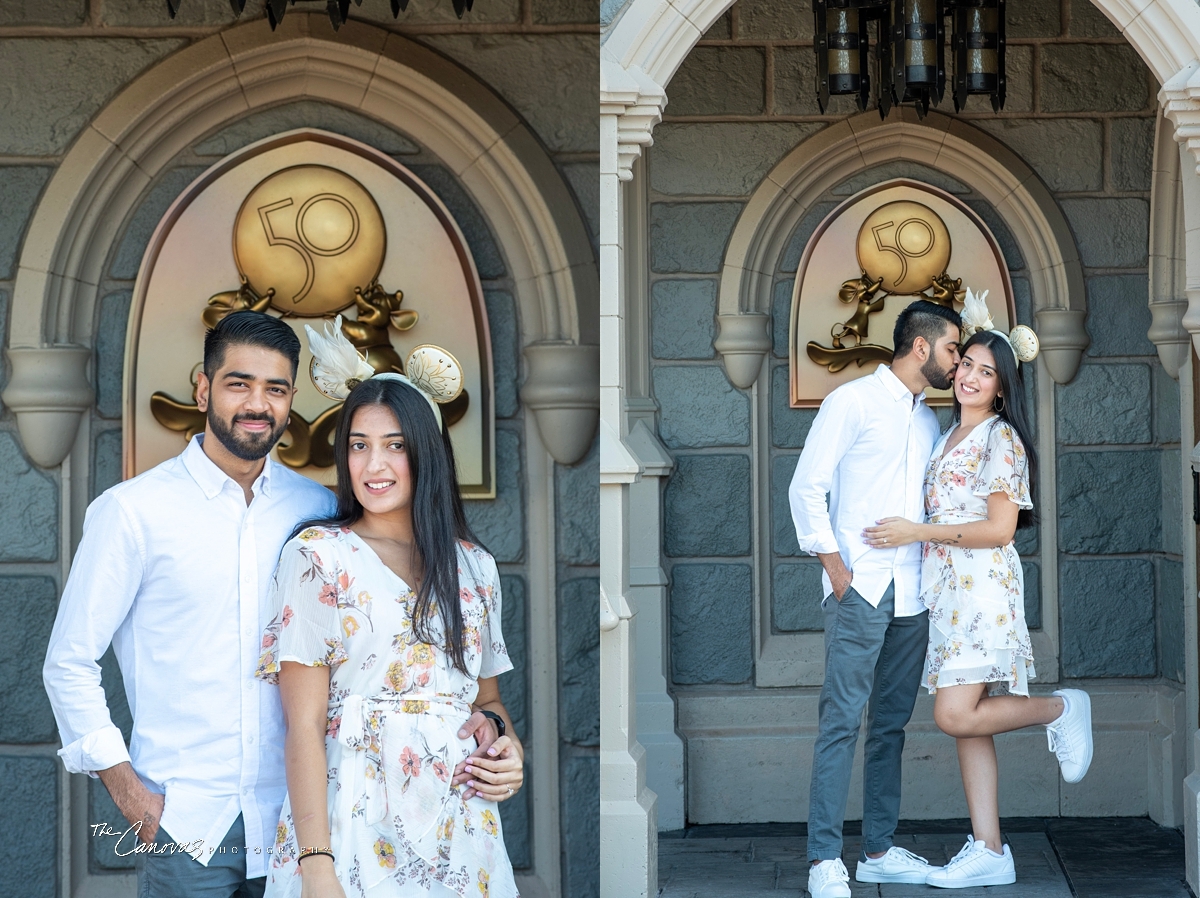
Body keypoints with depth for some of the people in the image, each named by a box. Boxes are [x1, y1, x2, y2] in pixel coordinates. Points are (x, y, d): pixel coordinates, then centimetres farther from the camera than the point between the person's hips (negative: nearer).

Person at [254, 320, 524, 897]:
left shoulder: (474, 566, 11)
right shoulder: (317, 556, -3)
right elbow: (304, 723, -9)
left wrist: (510, 750, -2)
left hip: (462, 832, 4)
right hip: (354, 824, -4)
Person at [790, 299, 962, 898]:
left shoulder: (929, 421, 19)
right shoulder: (853, 401, -2)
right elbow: (806, 485, -5)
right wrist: (833, 564, -10)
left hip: (913, 593, 7)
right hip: (860, 587, -7)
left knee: (892, 721, 8)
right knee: (842, 719, -9)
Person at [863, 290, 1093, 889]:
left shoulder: (1000, 438, -8)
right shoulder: (948, 436, 17)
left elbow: (1000, 529, -14)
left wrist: (917, 532, -15)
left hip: (982, 584, -8)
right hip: (945, 588, 8)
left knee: (956, 716, -17)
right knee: (966, 721, 4)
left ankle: (1061, 709, 6)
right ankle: (988, 853, 6)